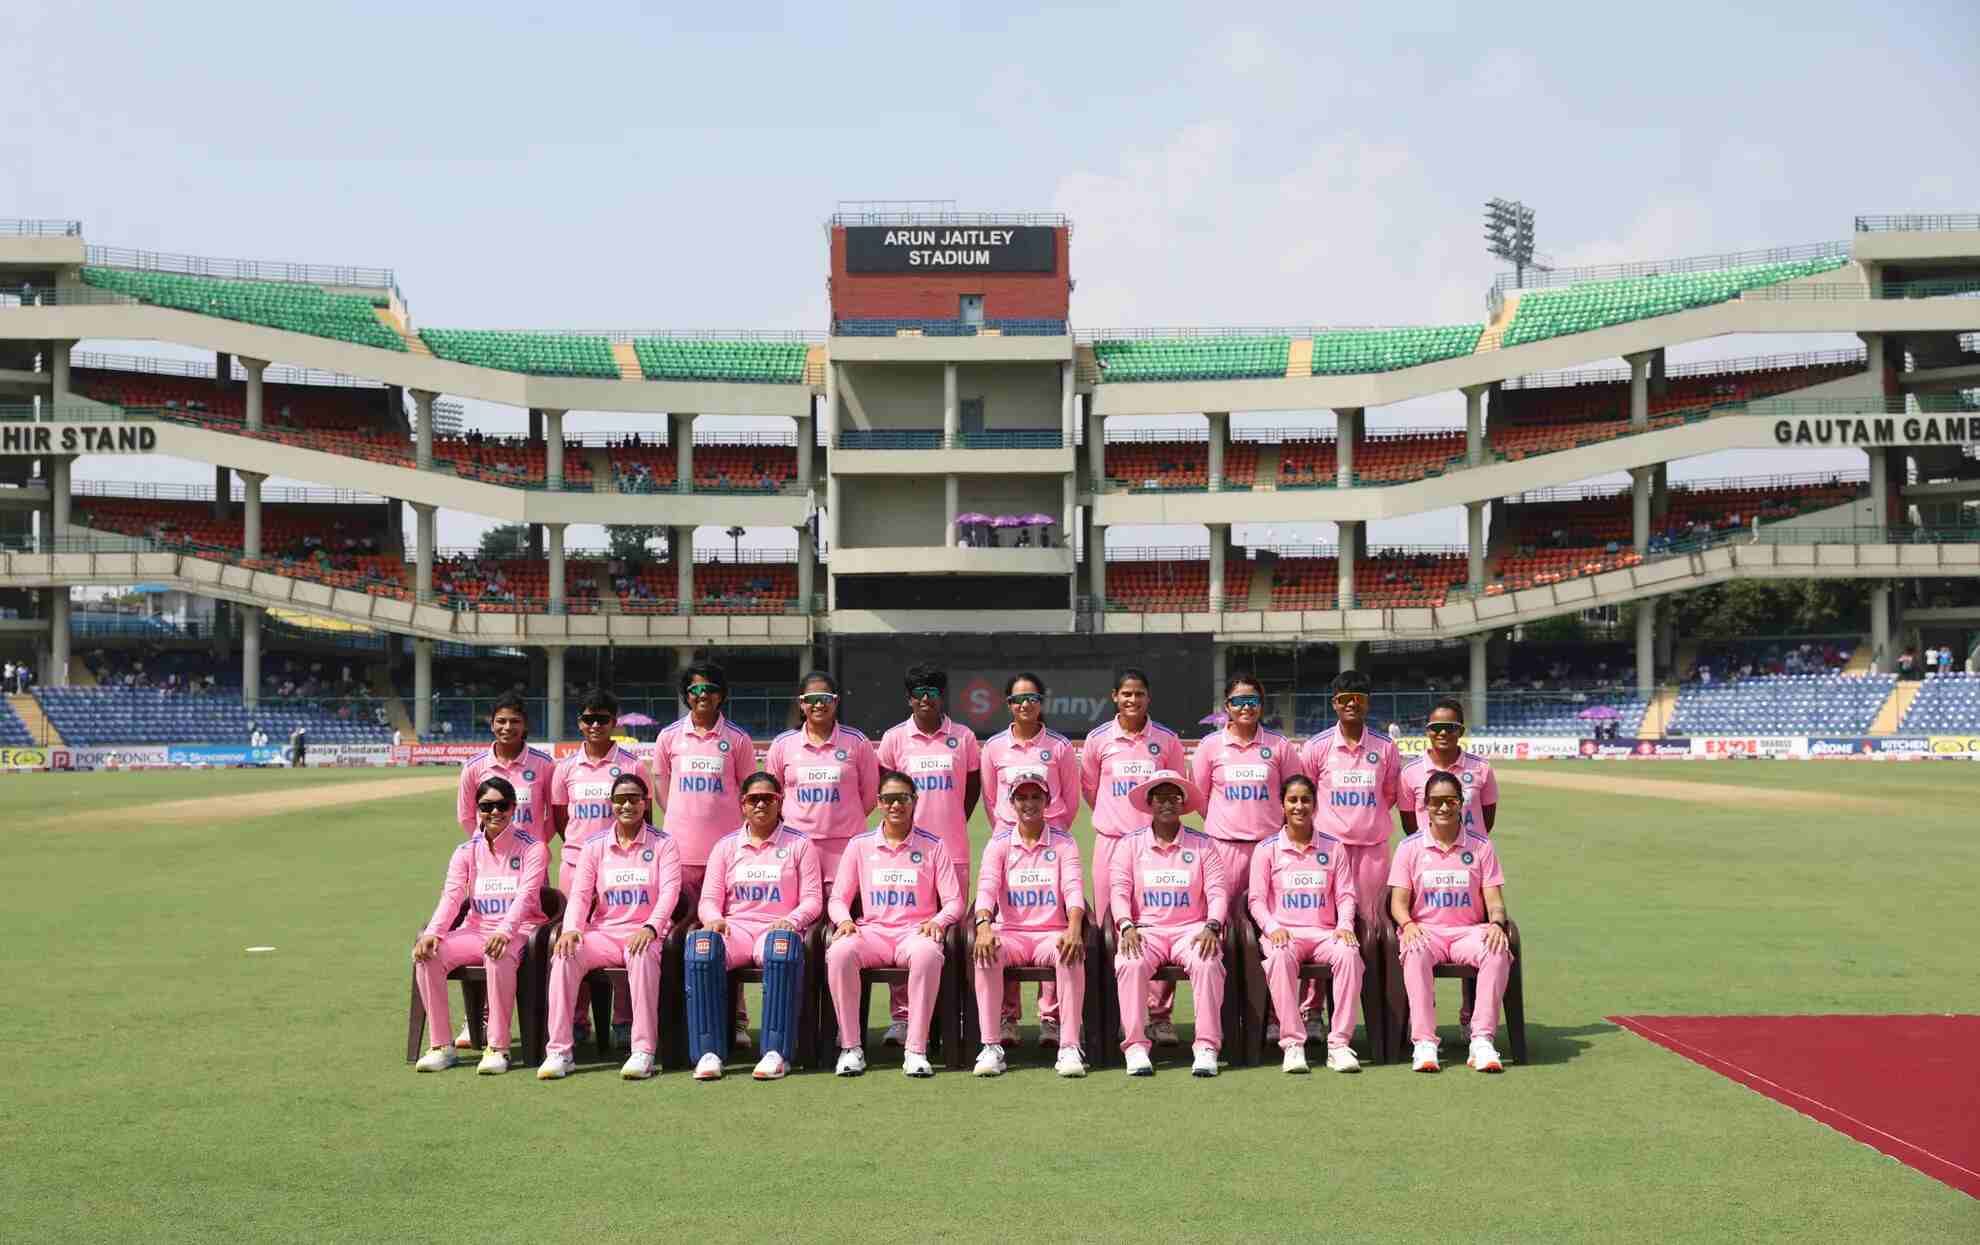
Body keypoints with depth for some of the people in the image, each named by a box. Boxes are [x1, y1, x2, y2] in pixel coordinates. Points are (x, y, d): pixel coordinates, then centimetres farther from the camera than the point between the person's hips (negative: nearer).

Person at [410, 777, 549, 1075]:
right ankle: (442, 1047, -15)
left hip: (519, 931, -4)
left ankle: (497, 1048, -32)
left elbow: (525, 895, -16)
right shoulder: (467, 852, 12)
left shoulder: (532, 847, 0)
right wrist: (432, 933, -22)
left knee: (498, 954, -39)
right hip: (475, 930, 5)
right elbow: (451, 896, -2)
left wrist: (504, 931, -34)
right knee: (427, 954, -23)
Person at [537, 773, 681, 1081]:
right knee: (565, 955, -27)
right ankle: (558, 1051, -25)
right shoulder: (594, 845, 12)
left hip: (644, 932, -3)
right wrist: (571, 928, -17)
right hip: (603, 932, 3)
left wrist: (651, 927, -27)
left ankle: (644, 1051, -36)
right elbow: (580, 894, 4)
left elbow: (669, 891, -8)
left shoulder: (663, 844, 5)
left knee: (643, 954, -38)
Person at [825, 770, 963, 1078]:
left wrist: (937, 922, -14)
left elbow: (954, 902, 7)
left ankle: (916, 1050, -32)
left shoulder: (933, 846, 10)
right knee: (839, 952, -33)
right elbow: (838, 898, 13)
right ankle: (850, 1048, -24)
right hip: (872, 931, 1)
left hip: (915, 931, -1)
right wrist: (844, 920, -10)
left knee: (929, 953, -39)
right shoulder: (859, 846, 14)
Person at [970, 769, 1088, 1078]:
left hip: (1053, 933, 0)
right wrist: (983, 925, -29)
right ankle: (991, 1047, -30)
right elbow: (987, 887, -7)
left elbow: (1073, 887, -7)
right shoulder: (999, 844, 9)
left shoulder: (1064, 843, 8)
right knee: (985, 953, -33)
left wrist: (1074, 928, -28)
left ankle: (1069, 1047, -33)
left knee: (1073, 954, -34)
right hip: (1010, 933, 1)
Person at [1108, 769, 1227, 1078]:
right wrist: (1126, 926, -16)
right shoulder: (1131, 845, 12)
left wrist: (1211, 927, -17)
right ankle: (1135, 1047, -29)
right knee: (1130, 965, -32)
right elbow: (1119, 890, 3)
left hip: (1191, 928, 0)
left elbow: (1218, 891, 2)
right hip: (1146, 929, 0)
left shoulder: (1201, 845, 10)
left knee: (1207, 964, -33)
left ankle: (1207, 1047, -31)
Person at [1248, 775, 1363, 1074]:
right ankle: (1292, 1044, -34)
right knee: (1280, 957, -38)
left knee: (1348, 953, -33)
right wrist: (1272, 927, -16)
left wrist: (1344, 925, -11)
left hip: (1324, 932, 2)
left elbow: (1345, 894, 9)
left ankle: (1339, 1043, -30)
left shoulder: (1332, 848, 14)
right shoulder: (1267, 849, 9)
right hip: (1284, 932, -1)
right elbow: (1256, 899, 3)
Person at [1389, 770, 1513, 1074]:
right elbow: (1398, 901, 2)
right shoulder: (1410, 848, 7)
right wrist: (1408, 925, -21)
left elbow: (1494, 899, 4)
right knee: (1416, 953, -37)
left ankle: (1482, 1040, -33)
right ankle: (1423, 1043, -38)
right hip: (1425, 931, -1)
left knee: (1497, 952, -32)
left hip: (1468, 931, 1)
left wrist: (1496, 923, -19)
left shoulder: (1481, 847, 10)